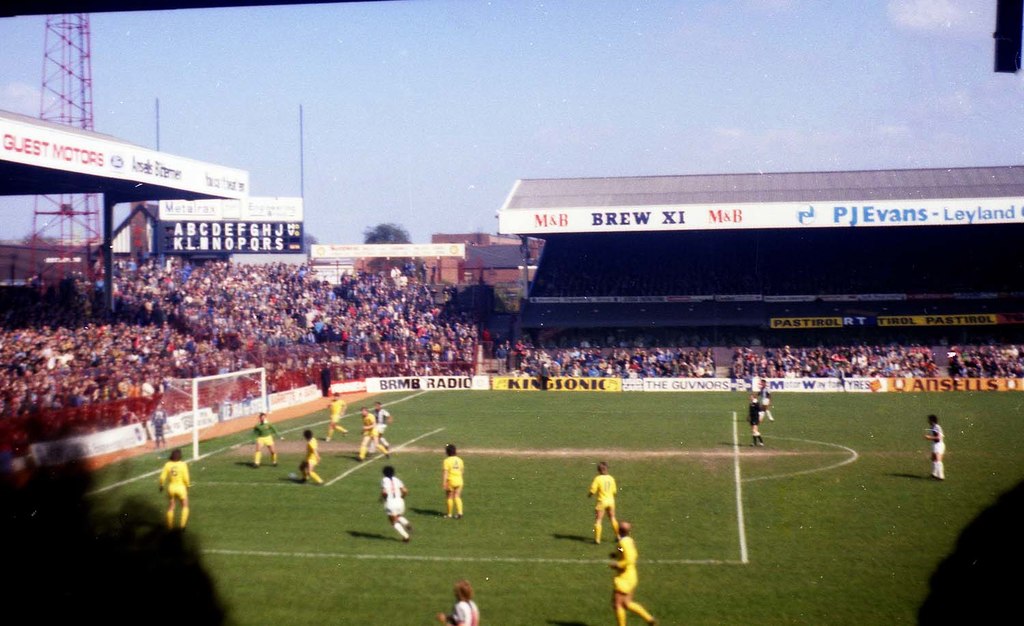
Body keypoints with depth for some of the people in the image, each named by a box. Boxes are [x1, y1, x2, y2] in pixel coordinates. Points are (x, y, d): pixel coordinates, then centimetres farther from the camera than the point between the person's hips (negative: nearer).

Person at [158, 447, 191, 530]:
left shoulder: (167, 464, -9)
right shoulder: (183, 464, -15)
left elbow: (162, 477, -8)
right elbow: (186, 478, -15)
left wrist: (161, 485, 9)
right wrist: (187, 485, 4)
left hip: (171, 488, 3)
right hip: (181, 487, -3)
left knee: (171, 507, 21)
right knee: (185, 507, 17)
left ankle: (170, 526, 28)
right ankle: (182, 524, 7)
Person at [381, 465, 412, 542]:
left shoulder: (384, 480, -4)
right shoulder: (397, 480, 8)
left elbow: (384, 492, -19)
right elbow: (405, 491, 1)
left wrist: (382, 498, 1)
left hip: (390, 502, -4)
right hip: (399, 501, 4)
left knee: (394, 522, 8)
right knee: (399, 517, 29)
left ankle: (405, 536, -6)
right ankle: (406, 523, -3)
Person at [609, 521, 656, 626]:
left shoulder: (624, 542, -21)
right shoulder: (629, 540, 6)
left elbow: (629, 560, -28)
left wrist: (616, 565, -15)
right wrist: (616, 555, 14)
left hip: (624, 578, -9)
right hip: (631, 575, 9)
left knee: (617, 604, 1)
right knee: (626, 604, 14)